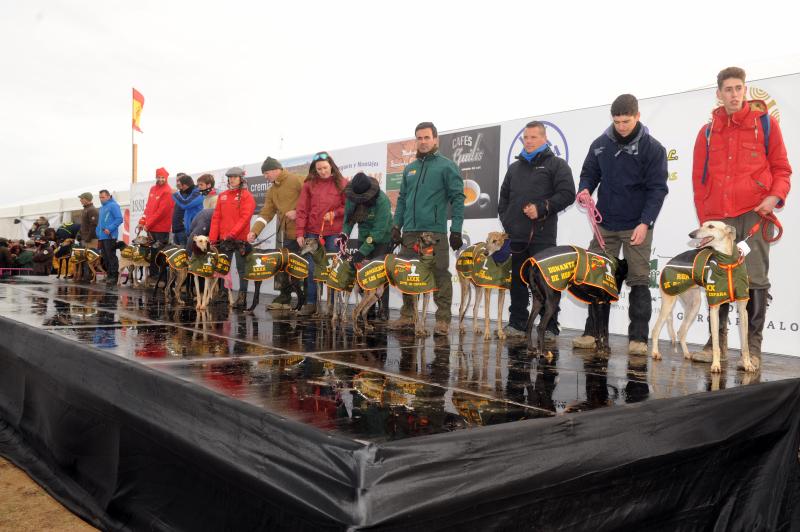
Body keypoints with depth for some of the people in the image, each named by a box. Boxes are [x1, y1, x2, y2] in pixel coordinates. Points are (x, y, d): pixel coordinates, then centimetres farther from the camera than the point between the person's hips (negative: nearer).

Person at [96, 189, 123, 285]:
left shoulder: (113, 205, -6)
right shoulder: (101, 207, 21)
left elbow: (119, 219, -16)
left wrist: (110, 229, -22)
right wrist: (98, 233, 16)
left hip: (110, 236, -9)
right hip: (102, 237, 9)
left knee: (111, 256, -10)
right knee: (105, 258, 11)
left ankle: (114, 276, -8)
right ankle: (109, 274, 18)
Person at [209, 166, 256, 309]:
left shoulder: (247, 196, -3)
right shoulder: (222, 196, 15)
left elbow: (245, 217, -13)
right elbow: (216, 217, 12)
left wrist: (232, 233, -22)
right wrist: (212, 237, 4)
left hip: (240, 238, -6)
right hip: (223, 239, 6)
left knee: (241, 268, -1)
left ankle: (242, 297, 2)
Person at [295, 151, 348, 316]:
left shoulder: (342, 183, 2)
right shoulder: (309, 185, 5)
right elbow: (302, 210, 3)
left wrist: (334, 214, -11)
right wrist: (300, 233, -3)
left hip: (334, 233, -2)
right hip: (313, 233, 2)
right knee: (311, 268, 4)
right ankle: (310, 303, 13)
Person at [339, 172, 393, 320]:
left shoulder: (382, 200, -29)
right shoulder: (351, 197, -11)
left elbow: (379, 230, -29)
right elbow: (348, 218, 1)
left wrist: (362, 251, -32)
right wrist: (344, 234, -19)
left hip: (382, 240, -5)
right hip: (364, 238, 5)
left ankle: (384, 310, 0)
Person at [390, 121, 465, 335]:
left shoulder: (446, 166, 1)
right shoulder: (410, 169, 18)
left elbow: (457, 198, -4)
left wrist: (456, 229, -10)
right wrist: (396, 226, 12)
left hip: (435, 231, -5)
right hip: (409, 231, 6)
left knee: (440, 275, -4)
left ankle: (443, 319, 2)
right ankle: (407, 316, 18)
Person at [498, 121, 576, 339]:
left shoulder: (556, 164, 4)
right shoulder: (514, 168, 21)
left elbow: (567, 194, -6)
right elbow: (504, 196, 26)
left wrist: (542, 208, -15)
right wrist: (505, 219, 11)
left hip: (542, 235, -5)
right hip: (515, 235, 5)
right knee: (516, 282, 8)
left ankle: (550, 327, 4)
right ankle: (517, 324, 17)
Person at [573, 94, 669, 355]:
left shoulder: (652, 148, -6)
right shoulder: (600, 144, 4)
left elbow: (658, 189, -9)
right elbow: (589, 173, 14)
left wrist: (645, 223, -19)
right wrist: (585, 189, -10)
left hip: (637, 227, -3)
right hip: (605, 225, 4)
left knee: (639, 281, 0)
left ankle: (638, 338, 5)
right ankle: (593, 332, 13)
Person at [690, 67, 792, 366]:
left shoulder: (764, 123, 7)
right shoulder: (707, 133, 13)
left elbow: (781, 167, 8)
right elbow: (700, 179, 13)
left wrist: (775, 196, -11)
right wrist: (704, 219, 6)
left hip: (754, 214, -2)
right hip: (718, 218, 2)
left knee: (755, 280, -4)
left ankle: (753, 347, 3)